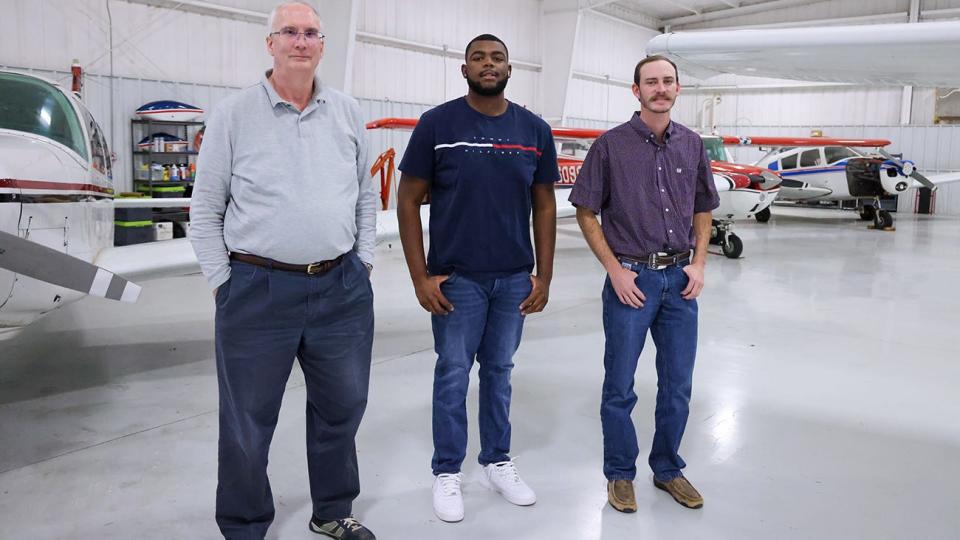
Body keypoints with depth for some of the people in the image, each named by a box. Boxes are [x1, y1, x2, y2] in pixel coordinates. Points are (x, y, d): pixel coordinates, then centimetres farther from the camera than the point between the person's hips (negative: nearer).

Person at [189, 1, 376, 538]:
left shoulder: (348, 112, 7)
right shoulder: (234, 114, -2)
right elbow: (206, 208, 1)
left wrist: (363, 260, 7)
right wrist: (223, 282, -2)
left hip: (343, 288, 4)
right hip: (258, 289, -3)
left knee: (341, 408, 16)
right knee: (247, 424, 8)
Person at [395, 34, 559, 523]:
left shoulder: (535, 130, 3)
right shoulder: (437, 124, -6)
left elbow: (544, 206, 8)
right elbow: (408, 202, -4)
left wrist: (544, 275, 4)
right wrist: (420, 277, -9)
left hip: (514, 279, 3)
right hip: (456, 278, -3)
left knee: (499, 371, 15)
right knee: (454, 373, 8)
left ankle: (497, 461, 32)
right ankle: (447, 471, 24)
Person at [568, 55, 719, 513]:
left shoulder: (692, 145, 7)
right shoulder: (611, 145, -5)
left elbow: (703, 210, 15)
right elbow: (586, 213, -3)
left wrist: (698, 264, 2)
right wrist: (615, 269, -9)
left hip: (680, 280, 4)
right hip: (631, 279, -4)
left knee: (677, 385, 13)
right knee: (620, 386, 6)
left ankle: (668, 468, 32)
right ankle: (620, 474, 25)